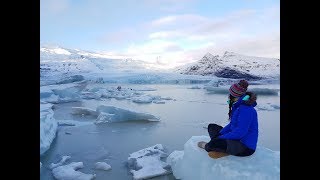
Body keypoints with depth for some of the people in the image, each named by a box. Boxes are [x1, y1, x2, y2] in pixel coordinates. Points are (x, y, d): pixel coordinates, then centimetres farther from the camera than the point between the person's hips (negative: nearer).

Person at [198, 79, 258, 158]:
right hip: (237, 139, 11)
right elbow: (232, 124, 14)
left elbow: (240, 133, -28)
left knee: (213, 143, -35)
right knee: (212, 127, 17)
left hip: (246, 147, -11)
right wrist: (219, 134, 0)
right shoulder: (238, 106, 8)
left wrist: (220, 138, -19)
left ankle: (206, 146, 0)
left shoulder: (246, 110, -23)